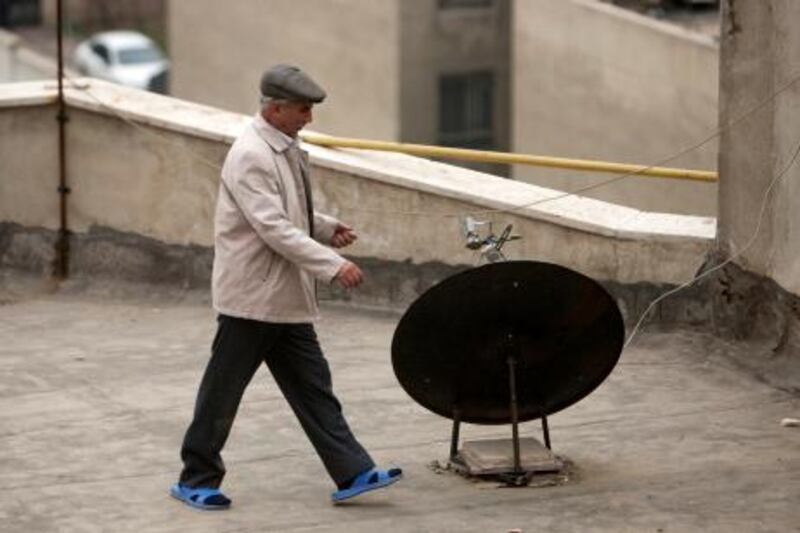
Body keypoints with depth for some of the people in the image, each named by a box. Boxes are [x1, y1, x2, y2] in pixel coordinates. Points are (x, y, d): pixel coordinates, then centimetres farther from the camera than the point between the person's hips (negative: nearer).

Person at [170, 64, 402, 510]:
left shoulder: (288, 150, 9)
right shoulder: (250, 156, -19)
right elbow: (274, 229, -26)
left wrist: (326, 226, 3)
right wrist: (333, 266, -28)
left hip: (287, 299, 9)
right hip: (252, 297, -9)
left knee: (313, 388, 6)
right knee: (222, 392, 4)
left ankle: (352, 474, 6)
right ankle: (197, 480, 16)